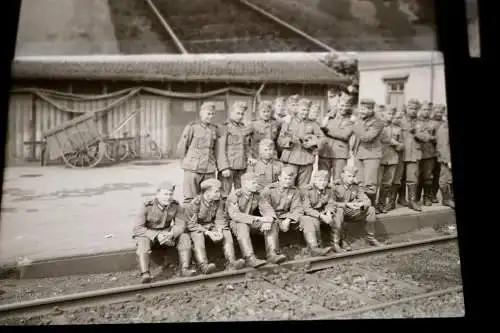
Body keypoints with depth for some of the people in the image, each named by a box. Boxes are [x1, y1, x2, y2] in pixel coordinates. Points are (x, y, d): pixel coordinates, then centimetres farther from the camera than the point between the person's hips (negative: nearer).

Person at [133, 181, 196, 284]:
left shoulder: (175, 206, -7)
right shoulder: (147, 207, -17)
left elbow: (180, 224, -9)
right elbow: (138, 228, -21)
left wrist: (170, 234, -31)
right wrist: (156, 236, -34)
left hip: (166, 234, 4)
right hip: (148, 234, -3)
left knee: (184, 237, -18)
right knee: (143, 241, -35)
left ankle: (184, 269, -23)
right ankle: (145, 274, -44)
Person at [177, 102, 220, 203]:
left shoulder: (214, 129, 11)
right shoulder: (192, 127, -4)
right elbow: (181, 147, 1)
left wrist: (214, 163, 13)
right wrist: (188, 162, 8)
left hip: (209, 169, 5)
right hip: (193, 169, -5)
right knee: (190, 199, -6)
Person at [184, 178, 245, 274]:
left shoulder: (219, 202, -2)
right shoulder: (195, 203, -19)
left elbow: (221, 220, -1)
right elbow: (192, 224, -19)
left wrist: (219, 231, -24)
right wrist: (208, 233, -29)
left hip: (211, 227, 5)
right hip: (196, 228, -5)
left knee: (227, 232, -17)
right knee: (198, 236, -36)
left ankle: (231, 262, -26)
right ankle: (204, 265, -47)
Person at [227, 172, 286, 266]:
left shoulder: (257, 195, 1)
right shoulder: (234, 196, -17)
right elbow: (235, 215, -32)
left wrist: (268, 221, -33)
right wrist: (259, 219, -38)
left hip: (252, 223, 6)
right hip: (235, 223, -6)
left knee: (272, 225, -16)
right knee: (243, 227, -39)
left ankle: (271, 254, -25)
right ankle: (250, 258, -44)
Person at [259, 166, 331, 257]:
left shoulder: (294, 191, 11)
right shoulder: (268, 189, -1)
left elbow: (297, 209, 1)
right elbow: (264, 206, -15)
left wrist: (288, 220, -21)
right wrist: (278, 221, -30)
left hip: (287, 216, 4)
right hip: (272, 217, -4)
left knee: (308, 220, -14)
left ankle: (314, 248, -20)